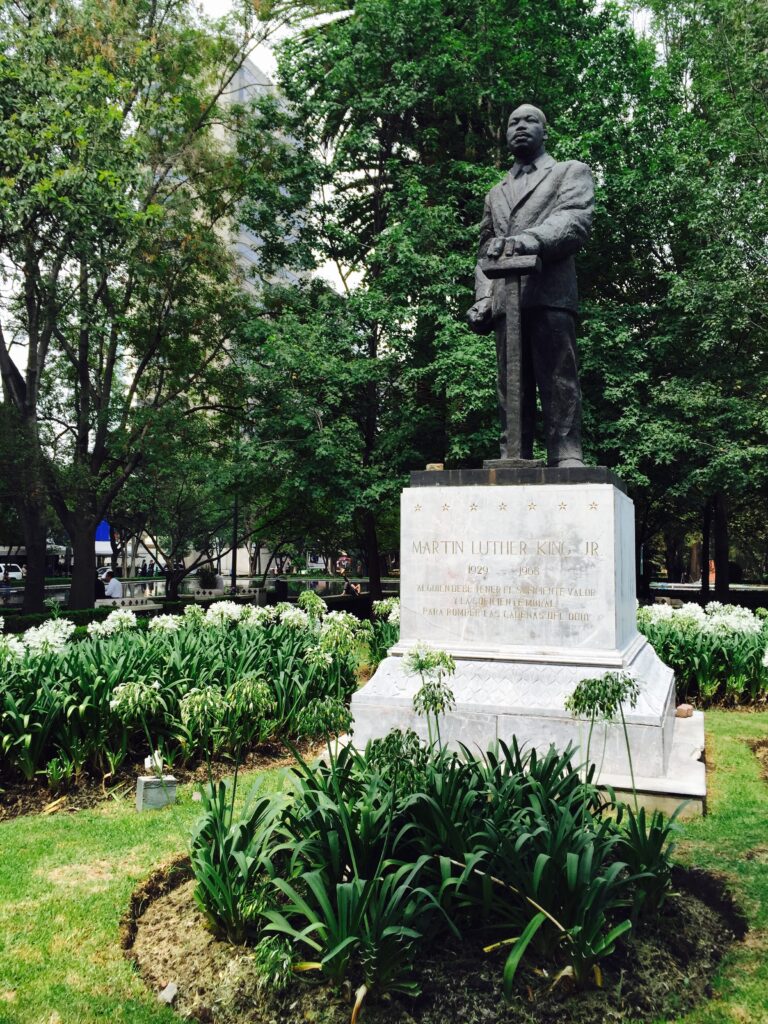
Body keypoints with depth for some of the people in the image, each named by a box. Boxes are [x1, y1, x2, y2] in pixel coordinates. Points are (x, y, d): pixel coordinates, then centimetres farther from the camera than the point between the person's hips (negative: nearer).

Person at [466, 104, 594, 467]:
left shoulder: (571, 172, 19)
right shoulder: (495, 194, 33)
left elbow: (576, 220, -1)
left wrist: (528, 239, -20)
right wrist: (482, 297, 5)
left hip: (549, 293, -4)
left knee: (559, 383, -12)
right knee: (511, 389, -3)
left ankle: (566, 460, -15)